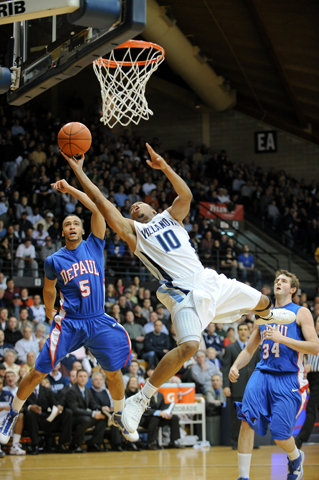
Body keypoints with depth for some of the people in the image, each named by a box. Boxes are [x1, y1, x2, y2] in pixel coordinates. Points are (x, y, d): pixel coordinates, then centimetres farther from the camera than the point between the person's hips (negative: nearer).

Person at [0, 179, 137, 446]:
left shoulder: (94, 246, 3)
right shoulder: (54, 261, 3)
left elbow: (98, 208, -7)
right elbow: (48, 289, 21)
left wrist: (70, 189, -6)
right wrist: (50, 314, 21)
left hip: (98, 322, 1)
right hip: (69, 323, -1)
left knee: (114, 372, 1)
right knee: (39, 372, -5)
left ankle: (119, 417, 26)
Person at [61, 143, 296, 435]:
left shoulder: (170, 217, 20)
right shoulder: (132, 231, 9)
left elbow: (186, 195, 2)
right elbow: (101, 201, 0)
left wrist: (164, 166, -6)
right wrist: (78, 171, -2)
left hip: (209, 280, 5)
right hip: (184, 294, -5)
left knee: (261, 301, 21)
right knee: (188, 346, -30)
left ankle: (267, 315, 62)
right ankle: (140, 399, -24)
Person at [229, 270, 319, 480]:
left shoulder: (301, 313, 3)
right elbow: (249, 349, 23)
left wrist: (282, 338, -16)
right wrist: (235, 366, 2)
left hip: (288, 378, -4)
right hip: (262, 373, 4)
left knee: (280, 435, -6)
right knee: (247, 420, -17)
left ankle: (295, 457, 30)